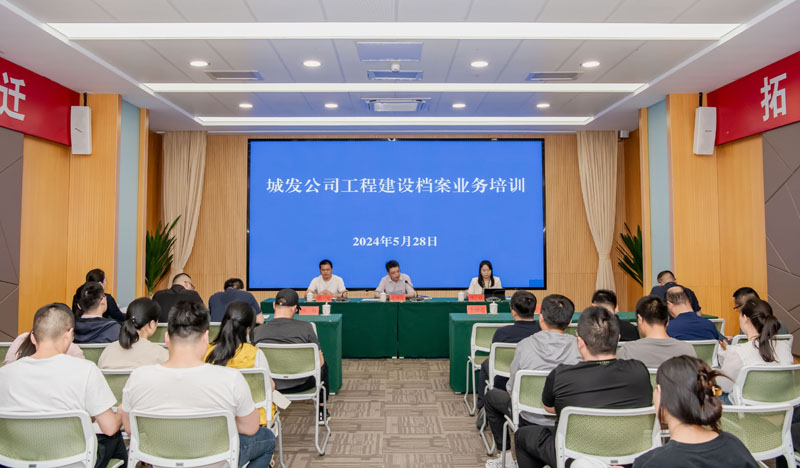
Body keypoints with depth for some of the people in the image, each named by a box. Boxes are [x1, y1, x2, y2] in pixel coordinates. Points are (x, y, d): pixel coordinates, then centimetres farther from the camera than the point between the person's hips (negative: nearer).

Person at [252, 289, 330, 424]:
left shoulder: (257, 331, -13)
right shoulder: (305, 327, -17)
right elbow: (319, 362, -7)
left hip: (270, 386, 2)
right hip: (300, 385, -1)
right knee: (323, 367, 30)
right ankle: (321, 412, 42)